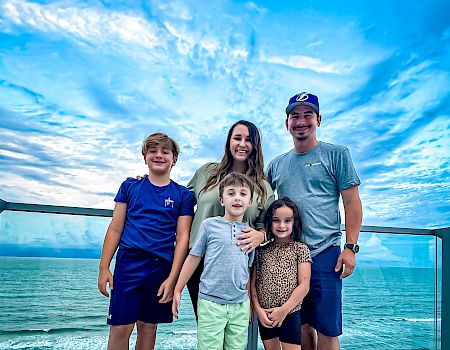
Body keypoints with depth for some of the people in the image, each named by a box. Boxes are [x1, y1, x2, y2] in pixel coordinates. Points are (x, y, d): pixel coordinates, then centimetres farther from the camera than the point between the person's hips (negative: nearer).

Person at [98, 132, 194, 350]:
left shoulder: (183, 195, 4)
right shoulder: (130, 186, 7)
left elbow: (182, 237, 0)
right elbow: (115, 228, 7)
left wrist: (172, 278, -6)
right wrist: (104, 267, 2)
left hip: (163, 267, 0)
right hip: (129, 262, 0)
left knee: (148, 326, 12)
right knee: (121, 327, -2)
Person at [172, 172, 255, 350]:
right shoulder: (209, 225, -3)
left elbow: (249, 270, 13)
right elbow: (193, 258, 3)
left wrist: (249, 303, 14)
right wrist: (177, 291, 4)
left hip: (240, 305, 3)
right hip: (211, 302, -3)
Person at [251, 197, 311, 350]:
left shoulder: (300, 249, -5)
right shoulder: (262, 250, 4)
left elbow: (304, 285, -9)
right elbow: (253, 283, 4)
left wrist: (284, 310, -12)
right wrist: (258, 309, -6)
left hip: (290, 314, -3)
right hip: (265, 316, 3)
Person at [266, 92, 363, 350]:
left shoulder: (336, 154, 1)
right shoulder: (277, 164, 12)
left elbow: (352, 203, -2)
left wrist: (351, 247, -10)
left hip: (325, 254, -4)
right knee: (301, 326, 14)